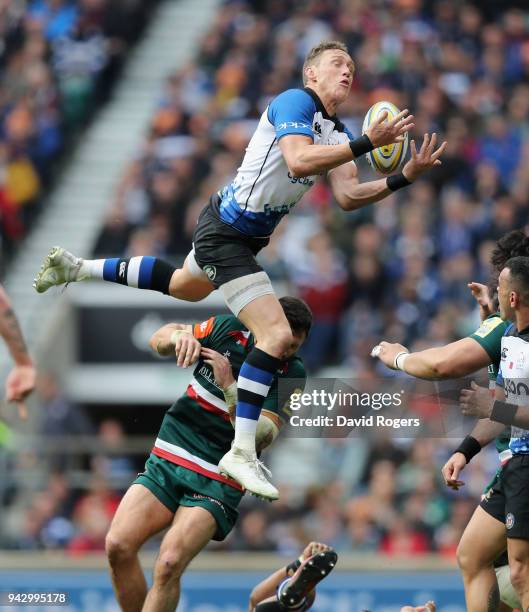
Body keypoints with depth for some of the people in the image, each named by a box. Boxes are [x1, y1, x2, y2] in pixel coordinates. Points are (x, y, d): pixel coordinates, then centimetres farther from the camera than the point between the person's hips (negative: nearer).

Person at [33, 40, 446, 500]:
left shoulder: (337, 132, 8)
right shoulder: (296, 102, -18)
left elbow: (348, 196, 0)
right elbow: (299, 160, -36)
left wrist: (405, 177, -11)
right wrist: (366, 144, -39)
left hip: (244, 234, 11)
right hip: (226, 232, -11)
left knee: (187, 286, 37)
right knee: (276, 334, -19)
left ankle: (79, 268, 51)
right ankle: (241, 453, -13)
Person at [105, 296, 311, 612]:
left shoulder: (291, 375, -8)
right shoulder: (230, 328, -2)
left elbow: (262, 438, -19)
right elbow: (159, 339, 9)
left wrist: (230, 388, -30)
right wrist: (179, 336, -14)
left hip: (217, 482, -3)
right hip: (168, 459, 4)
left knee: (169, 565, -23)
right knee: (118, 546, -14)